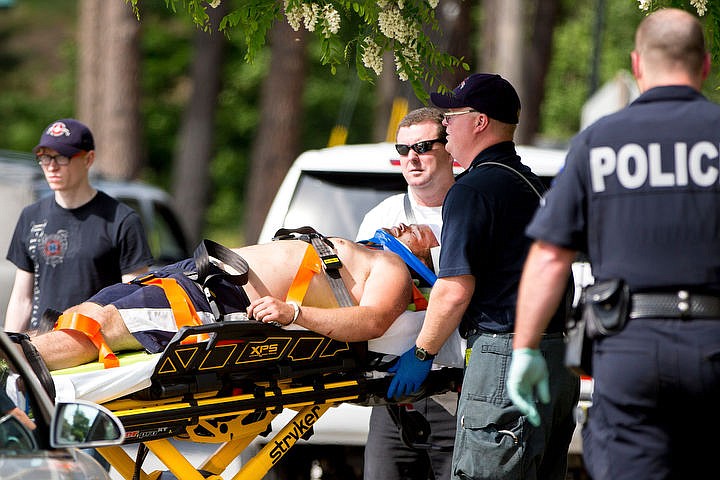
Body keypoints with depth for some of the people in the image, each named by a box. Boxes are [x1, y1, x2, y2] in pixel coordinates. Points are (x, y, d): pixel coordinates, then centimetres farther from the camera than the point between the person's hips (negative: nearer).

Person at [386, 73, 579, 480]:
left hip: (506, 355, -10)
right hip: (558, 353, 10)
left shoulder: (473, 190, -10)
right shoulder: (533, 185, 19)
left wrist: (422, 353, -2)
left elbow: (455, 290, -14)